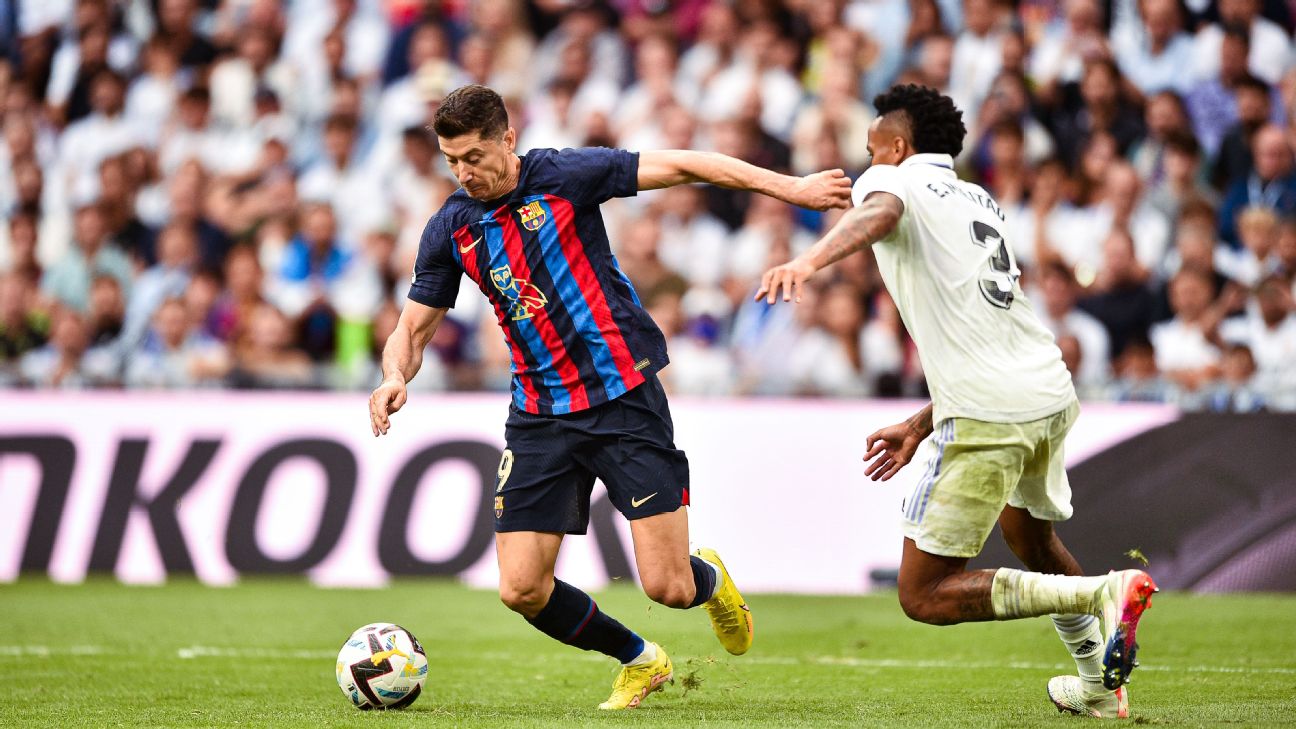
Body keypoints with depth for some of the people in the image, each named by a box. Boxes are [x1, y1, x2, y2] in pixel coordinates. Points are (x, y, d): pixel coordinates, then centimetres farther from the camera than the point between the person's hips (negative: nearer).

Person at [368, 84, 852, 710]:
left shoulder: (564, 176, -9)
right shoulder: (450, 229, 3)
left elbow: (681, 166, -6)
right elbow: (413, 329, 10)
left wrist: (790, 187, -10)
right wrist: (395, 377, -13)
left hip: (624, 399, -4)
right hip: (539, 417, 4)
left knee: (667, 586, -10)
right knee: (521, 589, -6)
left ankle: (708, 578, 31)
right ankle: (639, 660, 21)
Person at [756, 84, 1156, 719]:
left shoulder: (892, 180, 4)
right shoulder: (981, 203, 26)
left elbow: (879, 214, -23)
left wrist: (809, 260, -43)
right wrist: (920, 427, 32)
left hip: (987, 417, -8)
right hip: (1051, 394, 8)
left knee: (925, 596, -2)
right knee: (1030, 536, 36)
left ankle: (1106, 593, -14)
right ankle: (1099, 686, 44)